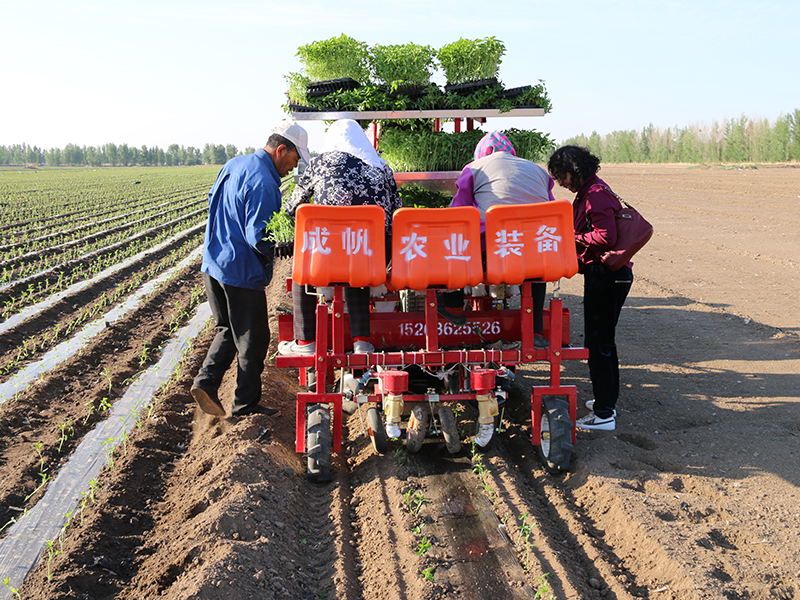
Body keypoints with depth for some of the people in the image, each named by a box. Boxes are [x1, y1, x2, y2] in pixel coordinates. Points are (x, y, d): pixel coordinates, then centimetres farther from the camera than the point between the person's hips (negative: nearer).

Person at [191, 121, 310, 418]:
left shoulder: (234, 165, 8)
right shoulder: (263, 184, -22)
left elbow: (214, 205, 21)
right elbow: (260, 240, -25)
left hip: (213, 265, 9)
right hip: (241, 272, -9)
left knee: (229, 329, 24)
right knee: (252, 339, 6)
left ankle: (206, 381, 12)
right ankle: (245, 405, 17)